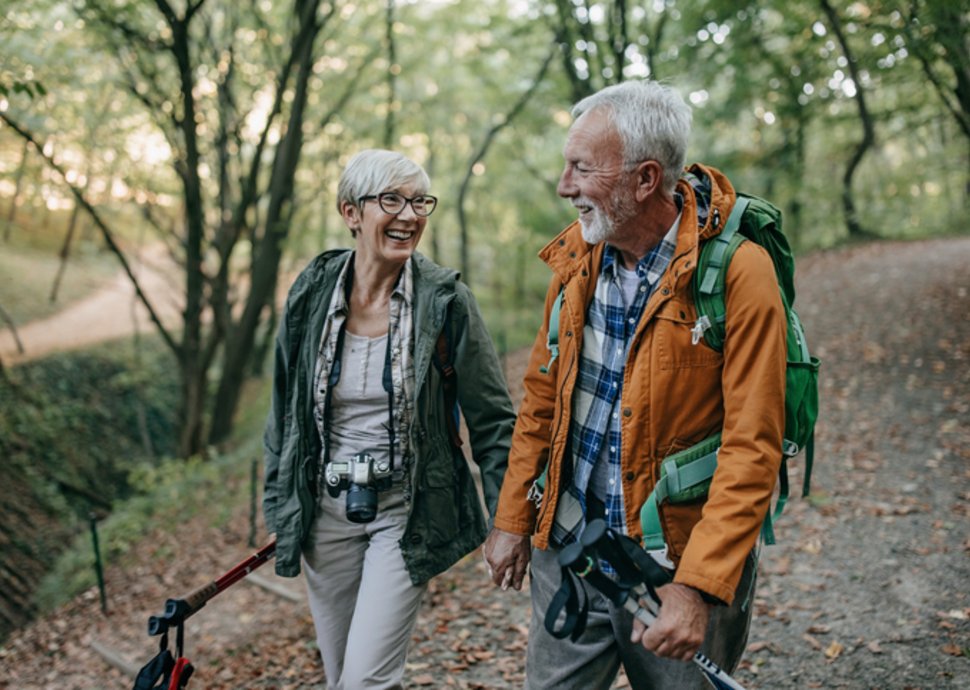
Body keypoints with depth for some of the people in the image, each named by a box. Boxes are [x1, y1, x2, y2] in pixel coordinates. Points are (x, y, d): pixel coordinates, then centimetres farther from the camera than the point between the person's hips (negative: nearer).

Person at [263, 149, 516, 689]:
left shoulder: (446, 300, -11)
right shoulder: (311, 294, -3)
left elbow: (492, 422, -5)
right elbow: (285, 409, 8)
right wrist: (281, 510, 10)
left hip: (407, 513, -3)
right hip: (326, 510, 4)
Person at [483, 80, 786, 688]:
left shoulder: (738, 271, -17)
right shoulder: (576, 254, 1)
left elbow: (752, 450, -19)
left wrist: (698, 586, -24)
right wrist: (513, 519, 10)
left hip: (678, 561, -4)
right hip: (567, 548, 5)